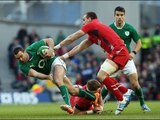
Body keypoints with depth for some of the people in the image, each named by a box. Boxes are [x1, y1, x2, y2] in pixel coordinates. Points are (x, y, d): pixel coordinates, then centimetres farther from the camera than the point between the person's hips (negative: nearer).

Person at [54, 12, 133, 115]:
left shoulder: (91, 25, 1)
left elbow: (72, 38, 7)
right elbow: (80, 47, 29)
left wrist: (58, 46, 17)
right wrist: (66, 55, 26)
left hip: (119, 51, -10)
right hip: (117, 53, 10)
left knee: (101, 76, -18)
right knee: (102, 76, 14)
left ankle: (122, 100, -15)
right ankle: (126, 92, 13)